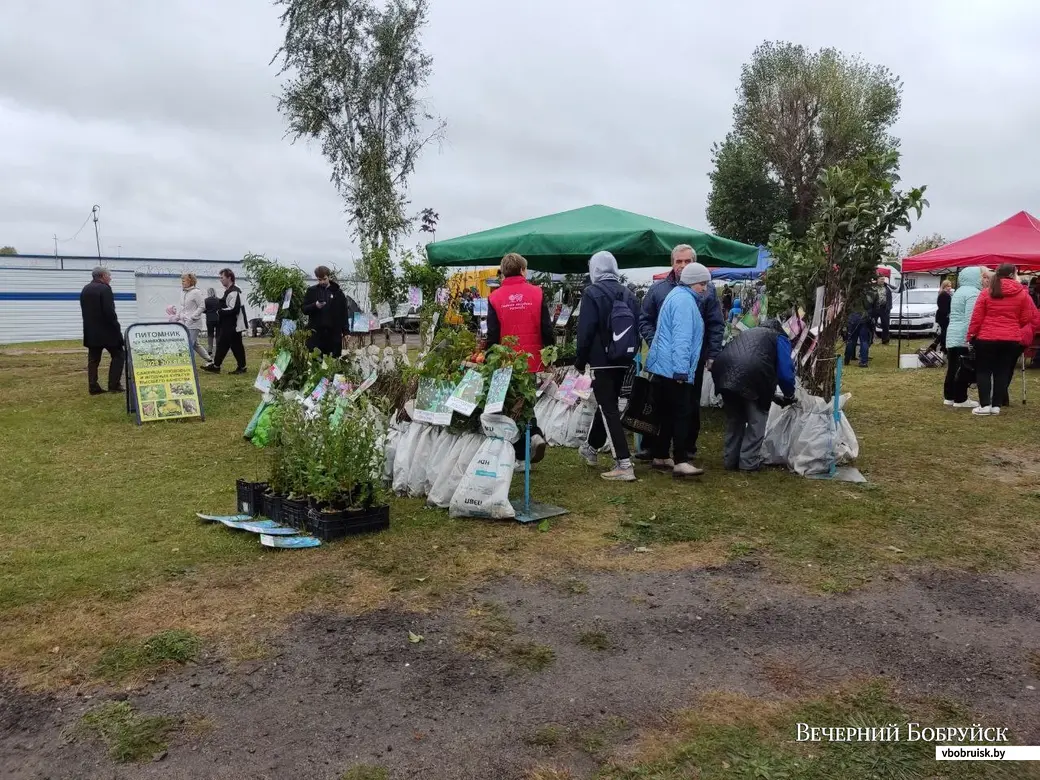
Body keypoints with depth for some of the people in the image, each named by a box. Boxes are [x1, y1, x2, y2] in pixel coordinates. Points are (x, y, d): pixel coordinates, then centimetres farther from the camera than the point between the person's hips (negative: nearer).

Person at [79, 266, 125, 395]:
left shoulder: (85, 290, 14)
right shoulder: (104, 288, -13)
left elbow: (84, 311, 15)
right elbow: (109, 311, -20)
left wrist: (91, 324, 18)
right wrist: (116, 327, -11)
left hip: (91, 331, 8)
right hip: (106, 330, -8)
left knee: (93, 359, 8)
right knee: (118, 356, 2)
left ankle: (93, 387, 7)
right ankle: (114, 385, -3)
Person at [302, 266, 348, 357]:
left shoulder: (338, 292, 7)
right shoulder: (311, 291, 8)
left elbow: (344, 313, 7)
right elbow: (304, 309, 5)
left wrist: (345, 332, 0)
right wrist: (315, 305, -16)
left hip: (334, 333, 0)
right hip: (315, 333, 0)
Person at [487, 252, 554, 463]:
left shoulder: (495, 298, -5)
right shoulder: (536, 294, -4)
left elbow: (492, 335, -4)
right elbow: (547, 330, -4)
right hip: (532, 361, 1)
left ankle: (520, 457, 12)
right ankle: (534, 434, 2)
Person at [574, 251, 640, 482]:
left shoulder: (592, 293, -9)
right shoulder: (628, 294, 9)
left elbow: (585, 330, -13)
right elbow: (637, 327, 12)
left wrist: (580, 359, -3)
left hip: (601, 360, -7)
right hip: (623, 360, 7)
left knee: (609, 409, -6)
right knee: (608, 404, 20)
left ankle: (624, 464, -12)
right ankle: (592, 447, 40)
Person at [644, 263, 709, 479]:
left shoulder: (678, 297, 22)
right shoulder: (684, 300, -13)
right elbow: (681, 337, -21)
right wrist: (681, 370, -24)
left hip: (663, 368, 10)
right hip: (674, 369, -10)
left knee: (667, 414, 14)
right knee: (681, 414, -10)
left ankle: (660, 458, 19)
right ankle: (680, 462, -12)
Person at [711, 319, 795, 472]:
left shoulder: (747, 333, 39)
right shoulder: (780, 338, 22)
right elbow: (785, 372, 11)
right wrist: (789, 395, 30)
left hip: (725, 374, 5)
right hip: (752, 377, -5)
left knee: (734, 419, 23)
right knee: (757, 420, 14)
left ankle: (730, 460, 27)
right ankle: (749, 462, 13)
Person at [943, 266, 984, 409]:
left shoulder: (959, 292, 19)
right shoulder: (973, 292, -12)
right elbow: (971, 319, -20)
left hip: (952, 336, 9)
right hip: (964, 337, -9)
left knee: (953, 367, 11)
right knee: (966, 368, -5)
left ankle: (949, 396, 15)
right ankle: (960, 399, -3)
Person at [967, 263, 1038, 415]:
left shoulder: (986, 292, -1)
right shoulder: (1022, 294, 2)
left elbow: (976, 317, -2)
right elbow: (1027, 319, 4)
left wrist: (971, 335, 6)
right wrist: (1023, 335, 20)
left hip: (986, 338, -1)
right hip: (1012, 339, 1)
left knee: (983, 370, 5)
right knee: (1003, 371, 8)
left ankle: (985, 404, -3)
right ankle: (997, 405, 7)